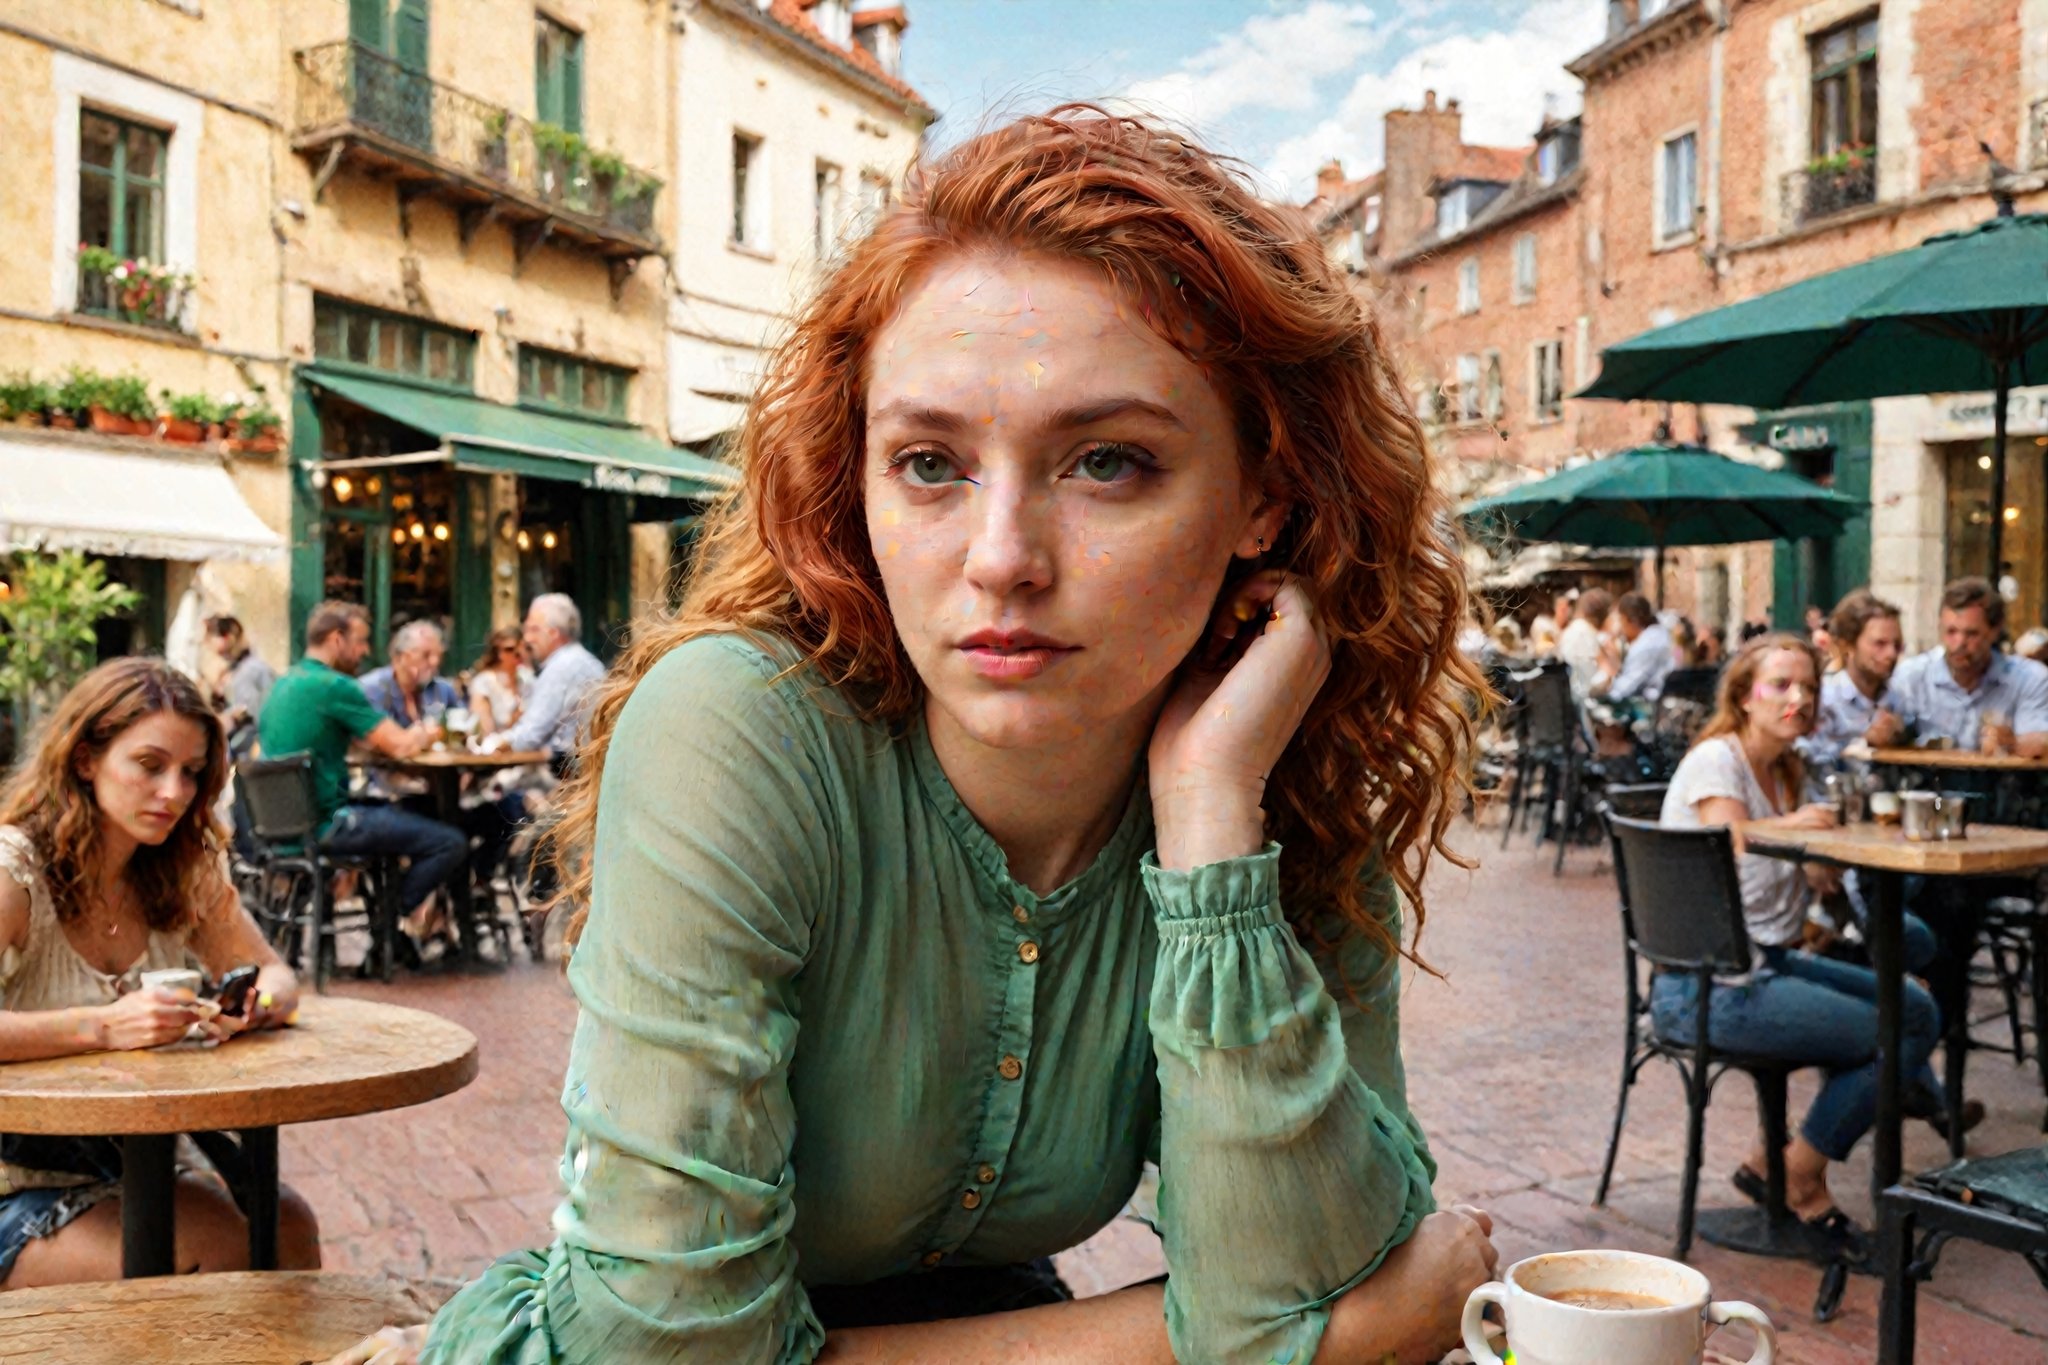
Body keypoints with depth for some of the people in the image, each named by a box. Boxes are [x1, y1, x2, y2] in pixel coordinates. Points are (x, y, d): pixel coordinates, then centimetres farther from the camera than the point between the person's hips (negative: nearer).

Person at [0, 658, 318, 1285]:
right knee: (217, 1255, -26)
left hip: (136, 1173, 6)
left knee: (288, 1227, -19)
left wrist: (264, 998, -16)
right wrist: (104, 1027, -37)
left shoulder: (182, 873, 4)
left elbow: (273, 973, 7)